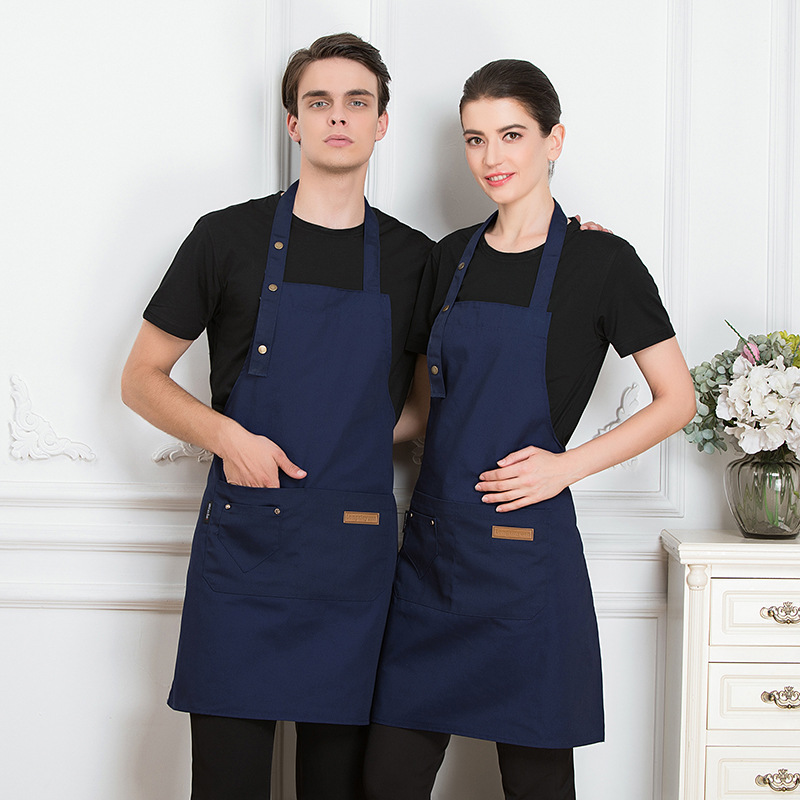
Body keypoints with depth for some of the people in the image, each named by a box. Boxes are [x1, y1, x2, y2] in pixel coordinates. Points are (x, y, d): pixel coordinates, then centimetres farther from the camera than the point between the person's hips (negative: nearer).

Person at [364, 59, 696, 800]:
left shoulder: (601, 261, -4)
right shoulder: (452, 258, 11)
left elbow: (678, 400, -2)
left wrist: (567, 464, -11)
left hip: (526, 551, -5)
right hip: (430, 544, 5)